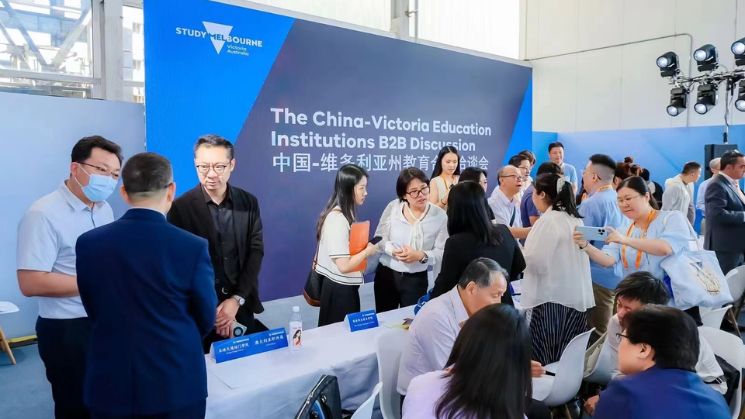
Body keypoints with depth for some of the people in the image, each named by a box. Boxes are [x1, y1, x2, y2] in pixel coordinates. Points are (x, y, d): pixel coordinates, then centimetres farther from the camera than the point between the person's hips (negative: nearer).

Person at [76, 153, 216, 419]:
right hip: (177, 384, -2)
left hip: (110, 385, 3)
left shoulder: (88, 243, -7)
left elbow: (94, 312, 5)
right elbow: (206, 319, -4)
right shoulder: (193, 247, -17)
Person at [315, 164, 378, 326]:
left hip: (342, 286, 9)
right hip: (340, 288, -9)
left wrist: (363, 249, -1)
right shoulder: (338, 219, -24)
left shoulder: (343, 214, 5)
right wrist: (367, 251, -13)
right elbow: (344, 265, -25)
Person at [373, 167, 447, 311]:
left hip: (417, 279, -1)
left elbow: (441, 252, -9)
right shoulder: (393, 207, -7)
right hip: (386, 274, 1)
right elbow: (379, 237, -4)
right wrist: (393, 251, -22)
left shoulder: (440, 215, -8)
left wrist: (421, 256, -27)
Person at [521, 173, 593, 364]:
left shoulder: (548, 220, -12)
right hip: (577, 297, 8)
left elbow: (535, 261, -15)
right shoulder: (575, 219, 11)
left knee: (545, 361, -1)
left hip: (552, 298, -8)